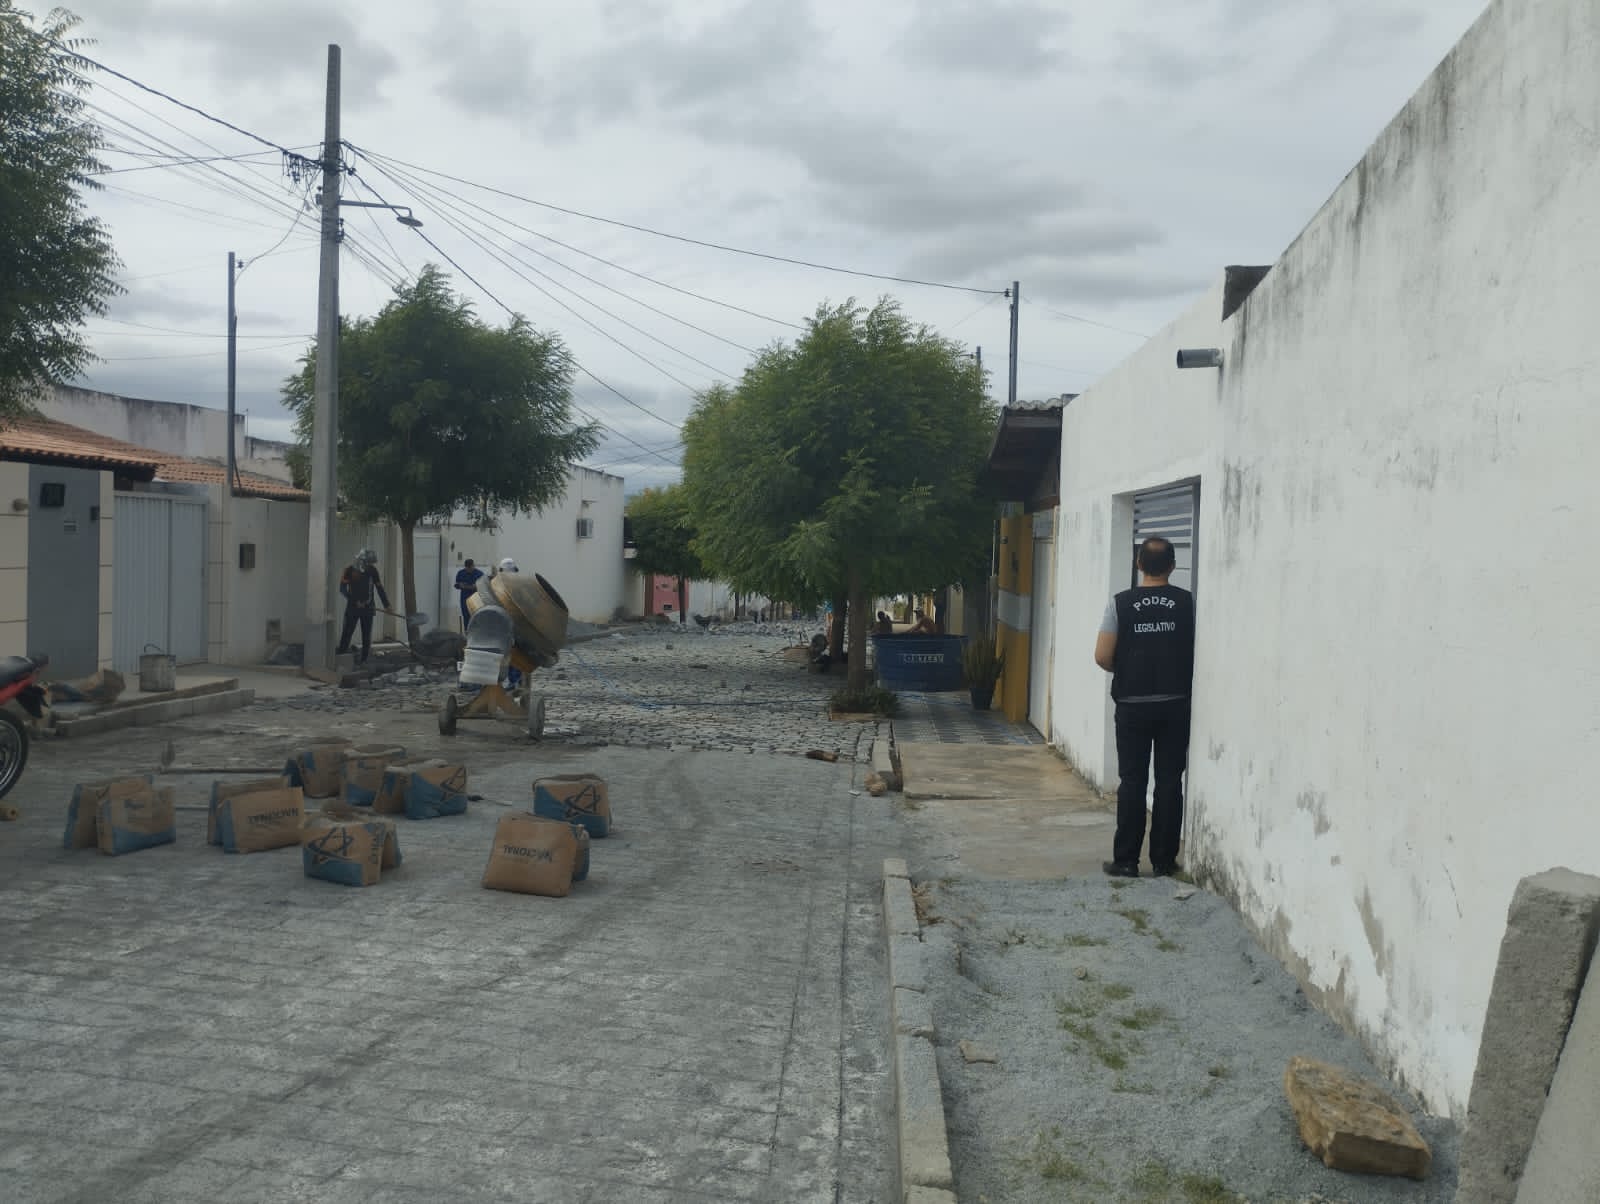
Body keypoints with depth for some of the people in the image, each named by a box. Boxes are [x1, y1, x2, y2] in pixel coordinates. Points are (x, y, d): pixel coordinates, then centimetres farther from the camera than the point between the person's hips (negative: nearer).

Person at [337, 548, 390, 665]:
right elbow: (343, 589, -9)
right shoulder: (349, 570, -6)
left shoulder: (372, 570, 2)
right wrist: (355, 601, -16)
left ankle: (364, 659, 9)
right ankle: (340, 657, 1)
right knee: (347, 632, -4)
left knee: (366, 635, 3)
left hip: (367, 607, 2)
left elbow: (379, 588, 8)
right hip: (352, 607, -2)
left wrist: (386, 605, 8)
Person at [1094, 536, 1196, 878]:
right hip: (1175, 704, 1)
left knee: (1132, 782, 4)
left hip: (1133, 705, 0)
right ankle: (1164, 860, 11)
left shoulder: (1121, 603, -5)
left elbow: (1102, 656, -8)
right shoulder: (1187, 602, -3)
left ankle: (1126, 860, 6)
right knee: (1170, 782, 6)